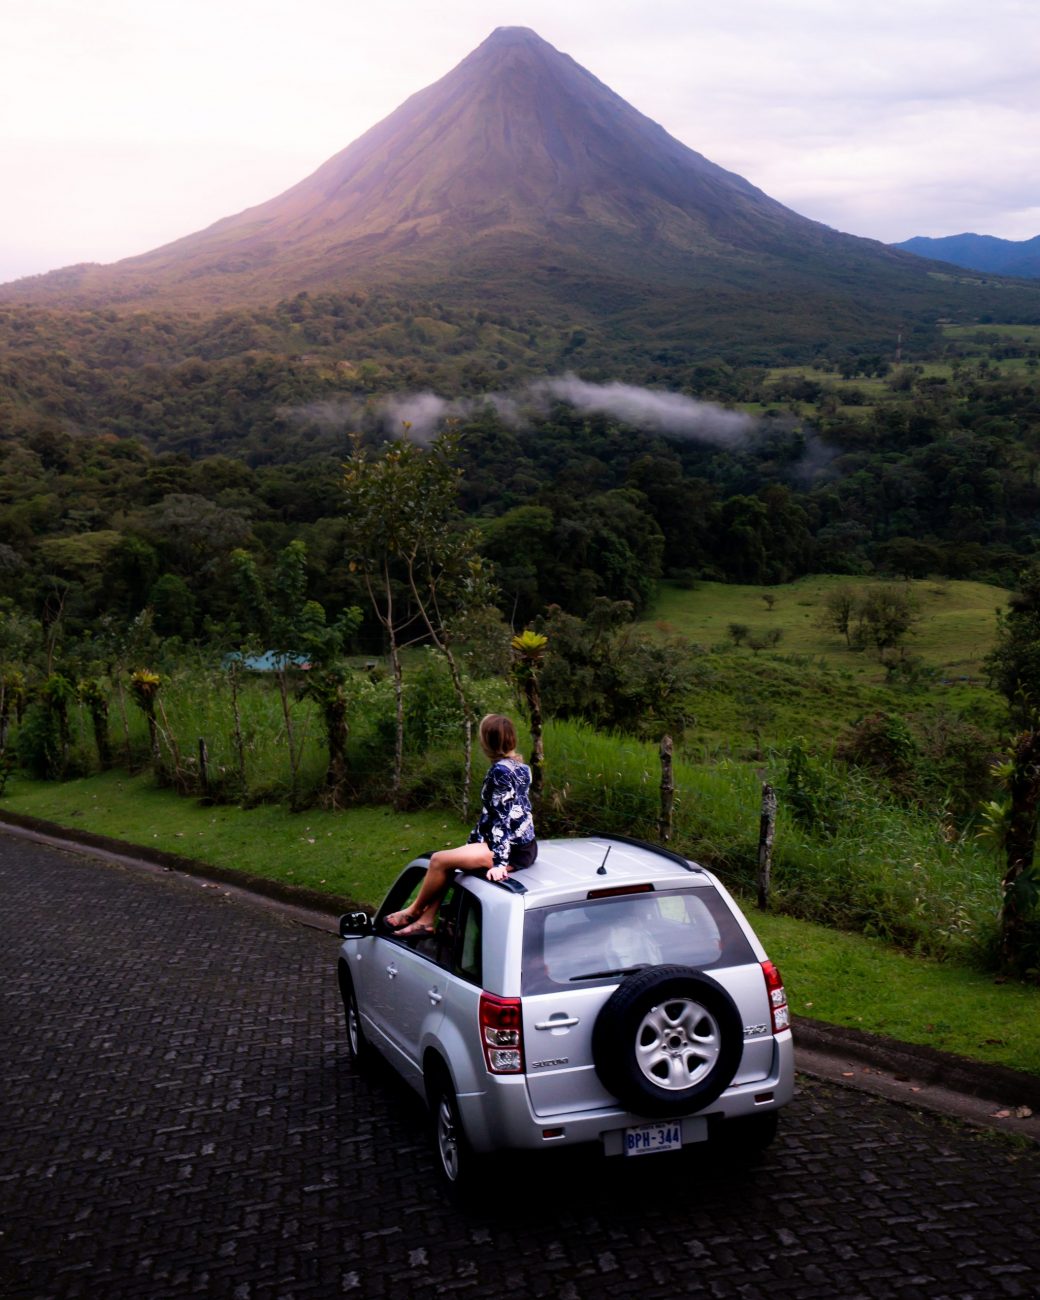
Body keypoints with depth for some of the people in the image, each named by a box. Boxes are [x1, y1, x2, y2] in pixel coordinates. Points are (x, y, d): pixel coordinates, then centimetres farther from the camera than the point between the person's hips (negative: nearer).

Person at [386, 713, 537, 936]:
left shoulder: (500, 771, -16)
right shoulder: (519, 766, 12)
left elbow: (503, 819, -21)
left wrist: (499, 862, -23)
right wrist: (472, 842, 21)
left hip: (513, 851, -10)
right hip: (522, 845, 10)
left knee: (440, 860, -9)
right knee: (446, 859, 11)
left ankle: (414, 912, 11)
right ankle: (426, 921, 8)